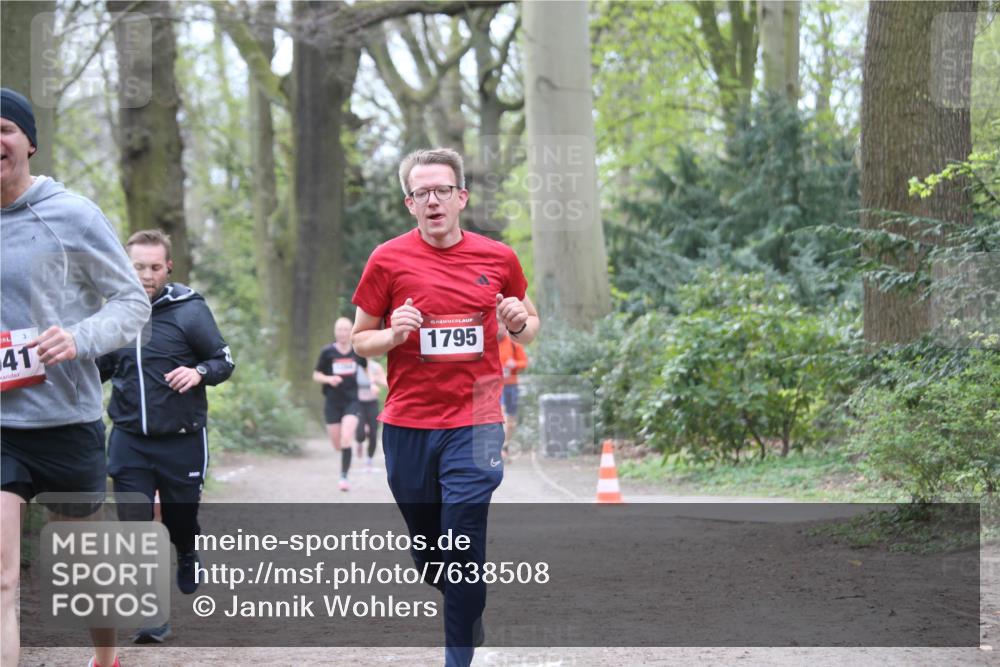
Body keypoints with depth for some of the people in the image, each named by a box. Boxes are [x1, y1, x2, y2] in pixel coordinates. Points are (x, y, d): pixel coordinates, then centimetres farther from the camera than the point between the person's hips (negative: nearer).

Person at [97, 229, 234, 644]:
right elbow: (100, 369, 18)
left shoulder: (190, 310, -8)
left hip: (182, 440, -2)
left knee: (181, 518, 15)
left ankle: (187, 557, 51)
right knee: (135, 527, -8)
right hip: (129, 441, 2)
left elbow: (224, 361, -3)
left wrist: (199, 372, -23)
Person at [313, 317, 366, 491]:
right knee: (337, 445, 7)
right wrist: (328, 379, -17)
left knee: (346, 438, -20)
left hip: (352, 401, -1)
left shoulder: (358, 351, 1)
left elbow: (367, 368, 21)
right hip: (333, 403, 1)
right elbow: (316, 375, 3)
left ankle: (344, 476, -14)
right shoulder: (327, 352, -3)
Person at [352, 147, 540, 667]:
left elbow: (529, 326, 18)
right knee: (425, 553, 12)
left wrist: (520, 323, -5)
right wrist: (394, 335, -14)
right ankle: (467, 616, 39)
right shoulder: (389, 259, 0)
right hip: (408, 425, 1)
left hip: (474, 424, -1)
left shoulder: (498, 258, 3)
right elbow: (360, 341, 7)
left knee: (464, 555, -9)